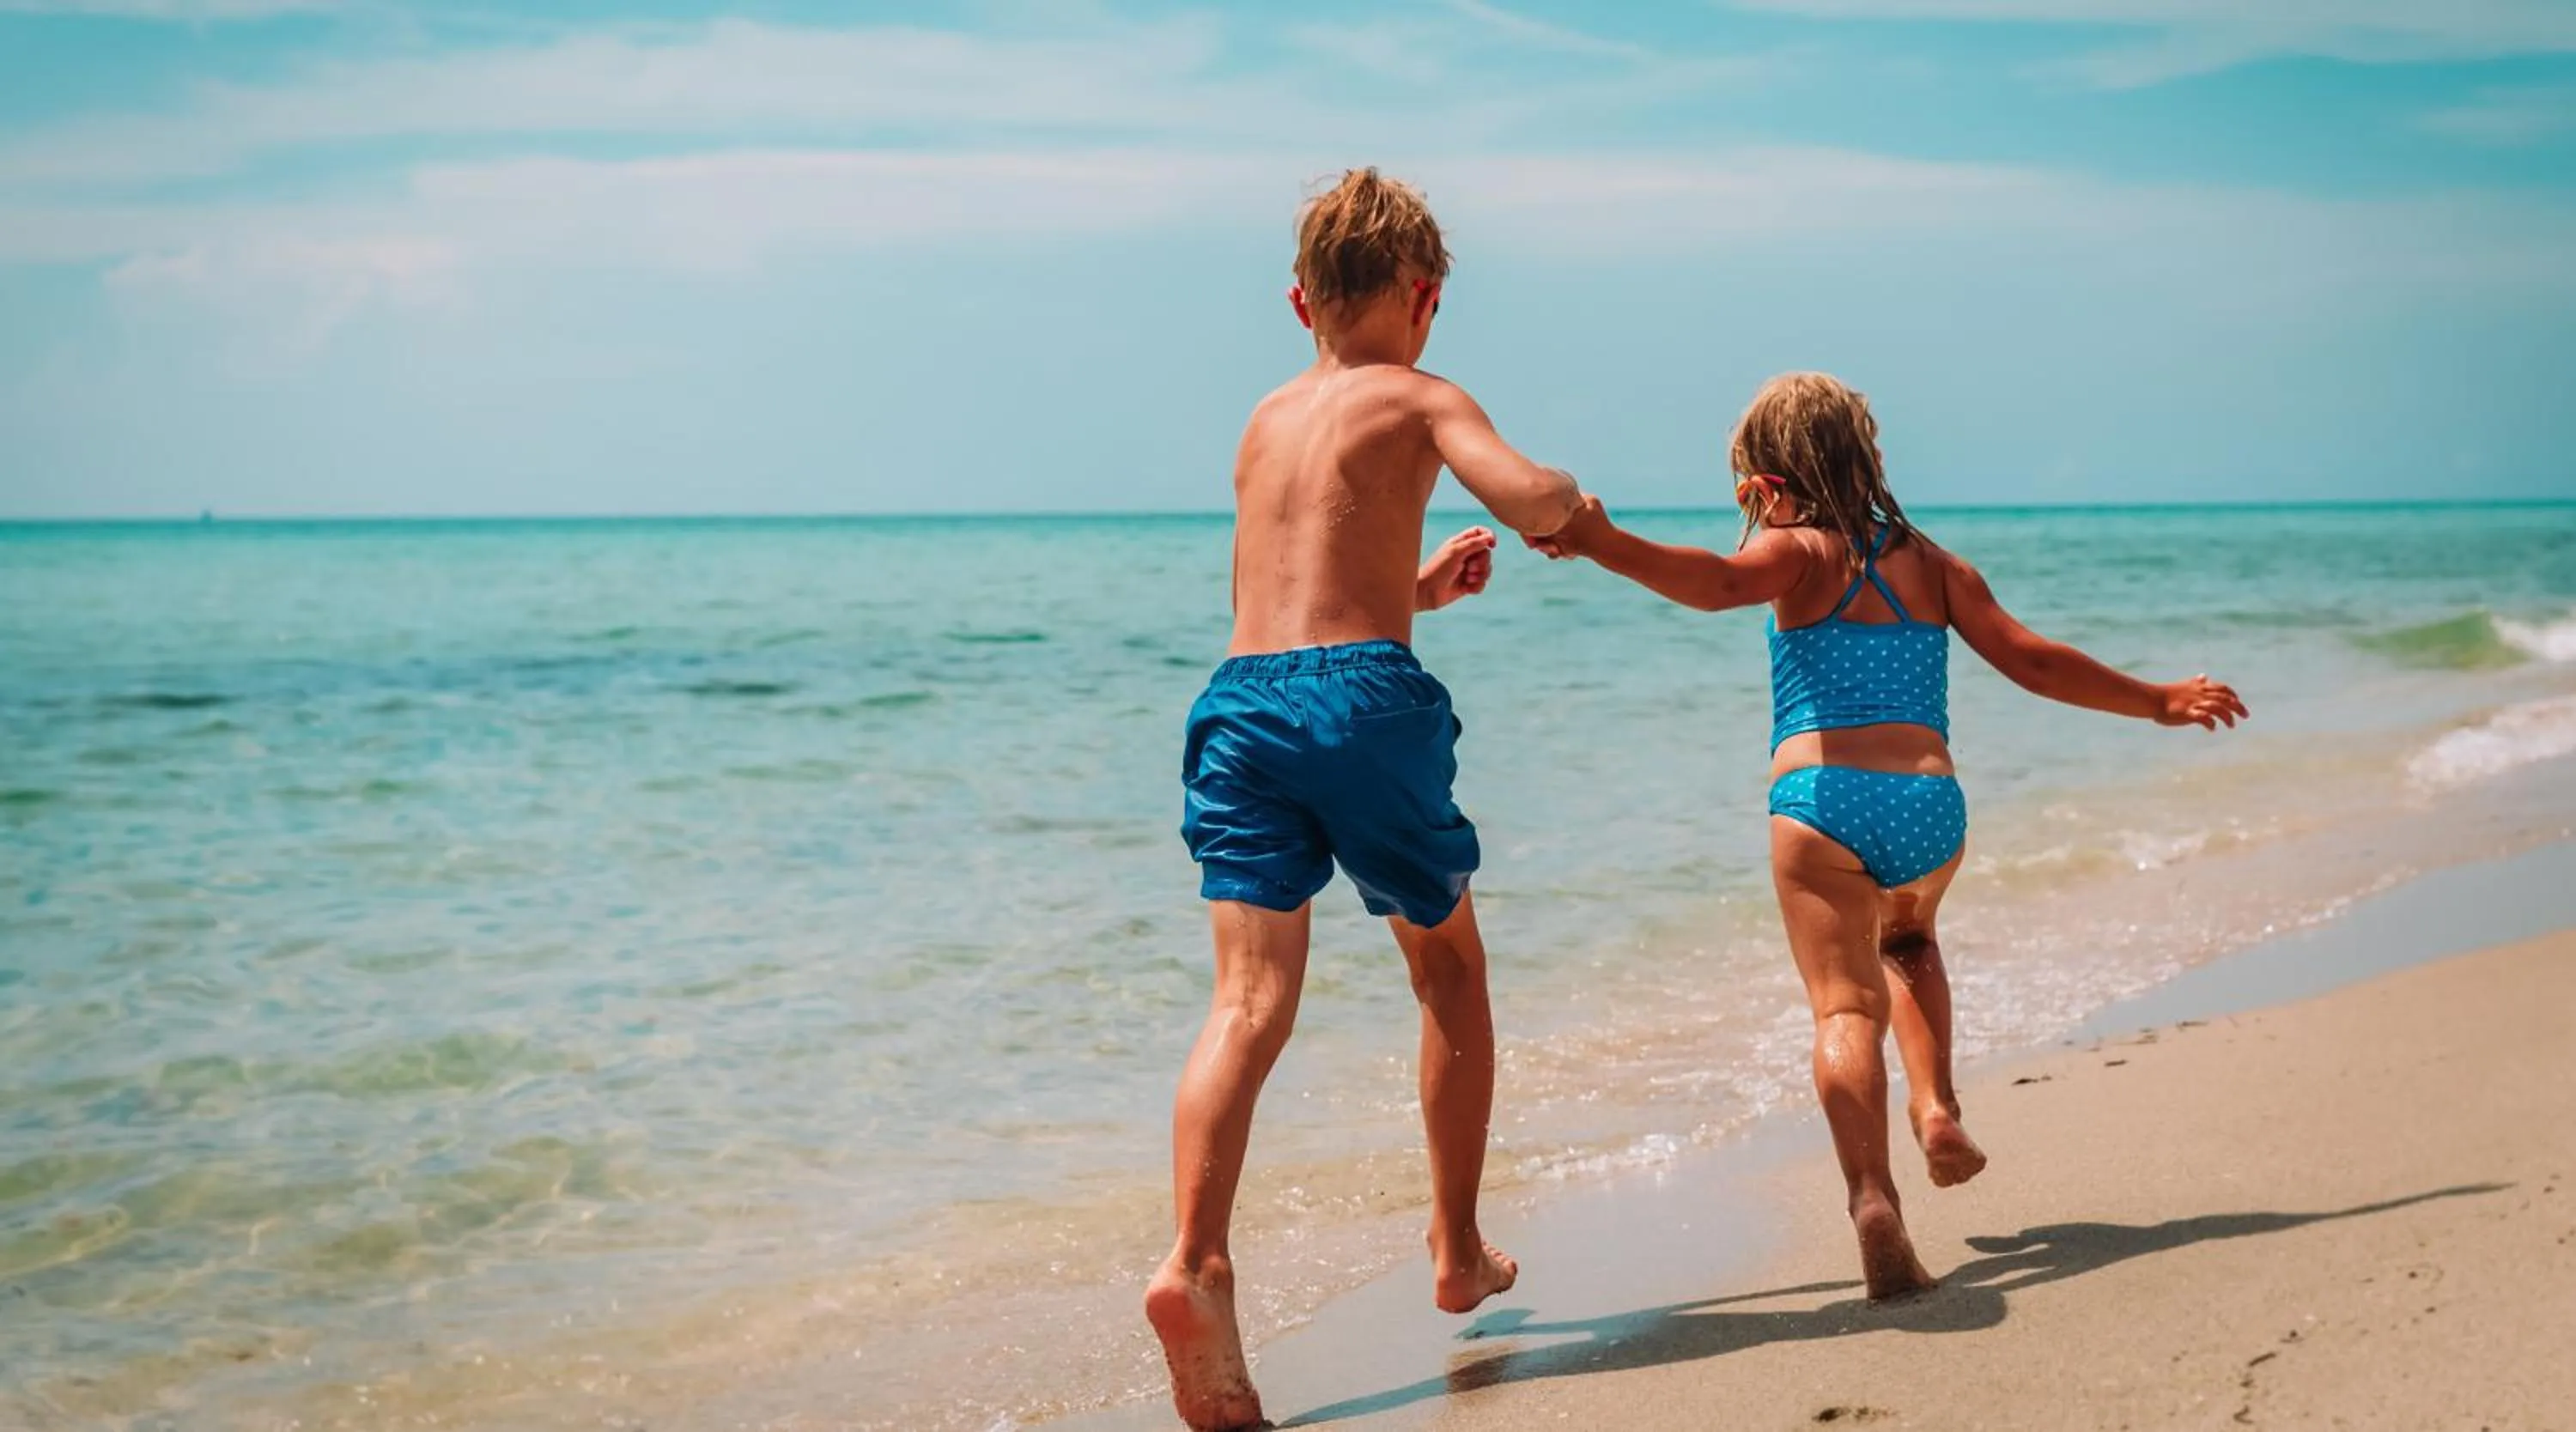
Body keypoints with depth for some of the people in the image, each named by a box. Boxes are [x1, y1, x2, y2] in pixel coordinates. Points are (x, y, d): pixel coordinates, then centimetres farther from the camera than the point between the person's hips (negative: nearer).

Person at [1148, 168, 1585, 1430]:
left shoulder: (1265, 420, 25)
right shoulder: (1419, 398, 7)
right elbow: (1526, 494, -13)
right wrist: (1571, 505, 10)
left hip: (1241, 701, 4)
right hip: (1363, 699, -4)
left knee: (1251, 1002, -8)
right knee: (1450, 968, 19)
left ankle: (1194, 1260, -30)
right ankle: (1458, 1252, 26)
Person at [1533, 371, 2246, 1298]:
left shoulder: (1799, 553, 4)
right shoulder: (1931, 563, 18)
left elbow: (1719, 583, -19)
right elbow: (2031, 660, 17)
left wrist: (1602, 542, -29)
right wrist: (2157, 701, 28)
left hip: (1822, 804, -4)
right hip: (1931, 805, 4)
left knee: (1846, 1007, -6)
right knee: (1908, 940, 34)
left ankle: (1872, 1199, -27)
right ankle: (1937, 1109, 16)